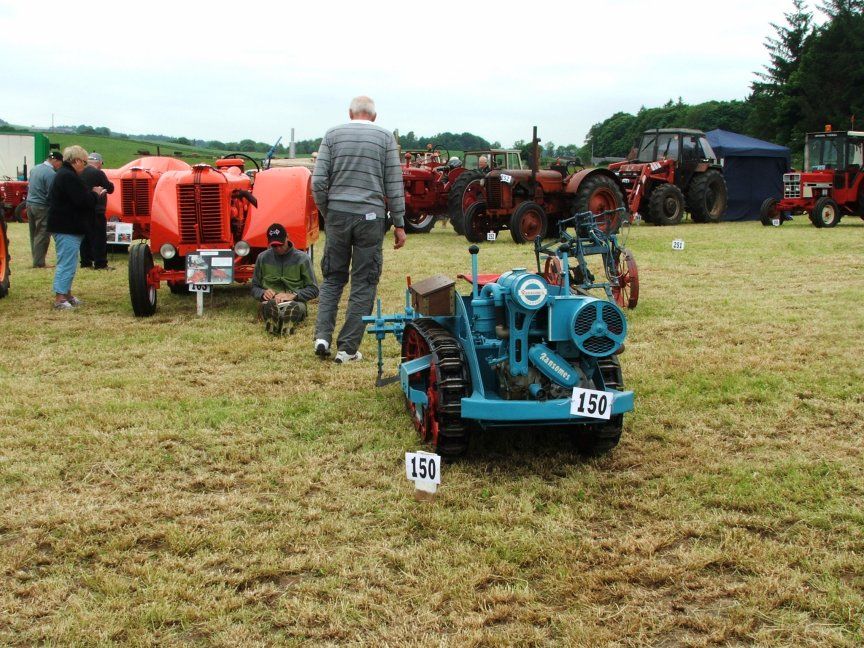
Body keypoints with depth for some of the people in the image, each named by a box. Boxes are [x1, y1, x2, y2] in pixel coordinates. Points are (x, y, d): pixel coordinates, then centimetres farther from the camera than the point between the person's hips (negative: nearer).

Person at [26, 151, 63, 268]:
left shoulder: (35, 168, 11)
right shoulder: (51, 174, -17)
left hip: (30, 204, 9)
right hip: (42, 207, -9)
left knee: (34, 235, 14)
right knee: (42, 236, -4)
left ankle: (36, 259, 19)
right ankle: (39, 263, -5)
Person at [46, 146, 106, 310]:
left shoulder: (64, 174, 16)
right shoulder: (69, 177, -19)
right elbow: (83, 201, -23)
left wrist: (93, 194, 8)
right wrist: (95, 194, -6)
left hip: (65, 226, 11)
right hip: (67, 227, -11)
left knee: (68, 262, 17)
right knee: (67, 263, -8)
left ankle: (66, 293, 25)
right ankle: (60, 298, -7)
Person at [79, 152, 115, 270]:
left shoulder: (80, 173, 7)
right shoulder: (98, 173, -14)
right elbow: (110, 189, -9)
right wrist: (110, 183, 10)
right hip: (96, 210, -7)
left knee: (85, 237, 14)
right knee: (99, 238, -3)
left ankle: (85, 262, 16)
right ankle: (100, 263, -5)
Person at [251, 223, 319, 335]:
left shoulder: (302, 258, 8)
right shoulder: (262, 258, 16)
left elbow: (313, 290, 6)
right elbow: (254, 288, 21)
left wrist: (293, 295, -11)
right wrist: (263, 293, -4)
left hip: (296, 301, 0)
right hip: (270, 300, 0)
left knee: (294, 307, -39)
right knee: (270, 305, -39)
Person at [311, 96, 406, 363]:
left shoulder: (332, 135, 6)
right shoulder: (385, 137, 3)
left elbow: (318, 182, -1)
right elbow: (394, 186, 0)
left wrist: (326, 213, 11)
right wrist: (399, 224, 4)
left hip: (337, 213, 2)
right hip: (370, 216, -2)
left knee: (332, 278, 16)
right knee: (363, 284, 5)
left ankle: (323, 336, 3)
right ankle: (348, 348, 4)